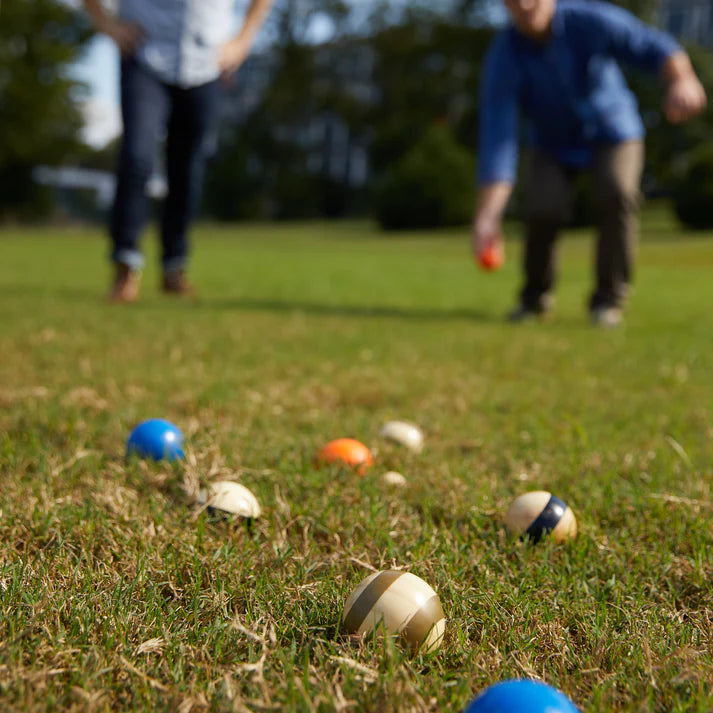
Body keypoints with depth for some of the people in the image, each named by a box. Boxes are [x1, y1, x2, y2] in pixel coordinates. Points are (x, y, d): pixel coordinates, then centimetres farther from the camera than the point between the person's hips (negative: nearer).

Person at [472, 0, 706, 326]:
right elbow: (496, 137, -34)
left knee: (618, 193, -27)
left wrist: (683, 82, -55)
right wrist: (487, 216, -44)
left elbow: (654, 47, -30)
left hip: (613, 130, 0)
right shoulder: (503, 59, -27)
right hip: (552, 143, 1)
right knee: (543, 208, -22)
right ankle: (536, 296, 6)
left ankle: (609, 299, -10)